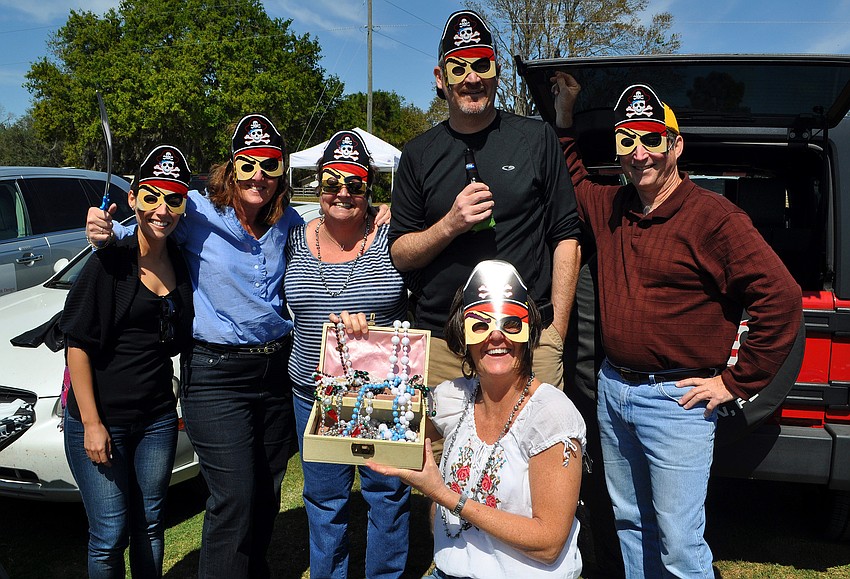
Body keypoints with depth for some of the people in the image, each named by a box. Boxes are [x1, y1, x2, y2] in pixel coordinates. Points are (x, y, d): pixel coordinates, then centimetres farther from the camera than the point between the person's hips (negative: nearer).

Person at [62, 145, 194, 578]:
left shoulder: (182, 264, 3)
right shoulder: (110, 262, -13)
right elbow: (77, 344, -13)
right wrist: (91, 422, -15)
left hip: (158, 416, 5)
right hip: (100, 416, -5)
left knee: (150, 525, 17)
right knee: (110, 535, 3)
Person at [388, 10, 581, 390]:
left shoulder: (537, 138, 5)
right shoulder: (419, 153, 7)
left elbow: (565, 238, 3)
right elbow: (400, 255, 6)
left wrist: (557, 331, -3)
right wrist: (450, 225, -13)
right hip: (439, 343, 1)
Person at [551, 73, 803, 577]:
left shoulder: (713, 216, -13)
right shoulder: (610, 207, 7)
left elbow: (781, 299, -17)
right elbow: (574, 180, 29)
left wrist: (736, 382, -12)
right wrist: (565, 117, 19)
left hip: (676, 400, -6)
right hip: (612, 389, 7)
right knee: (629, 522, 20)